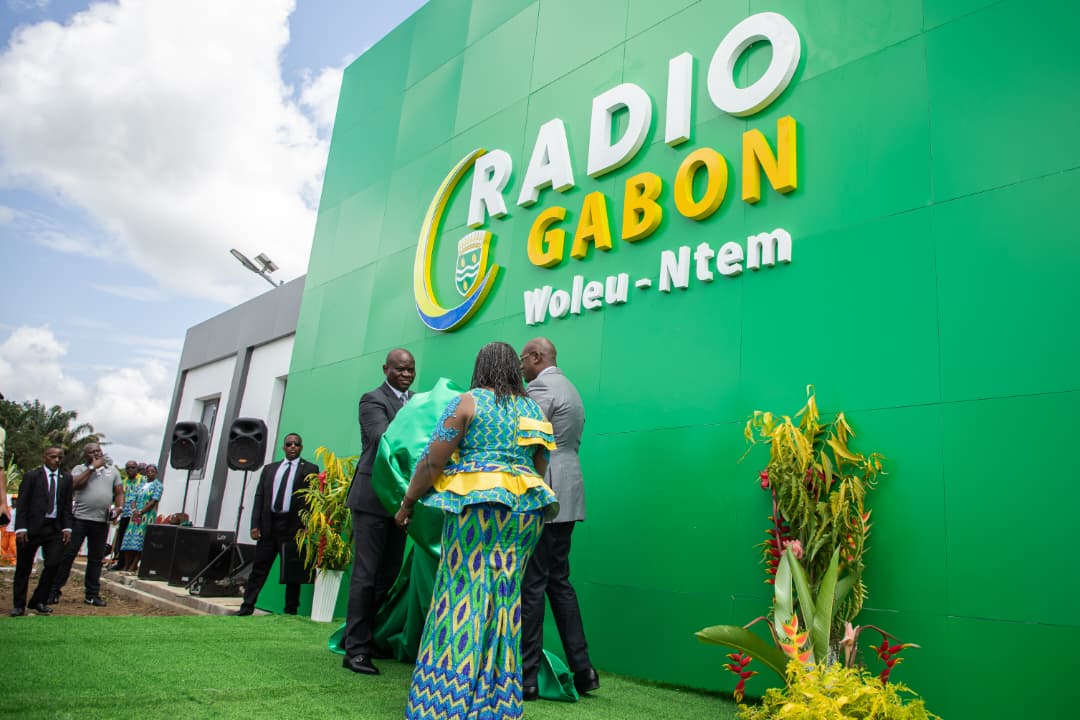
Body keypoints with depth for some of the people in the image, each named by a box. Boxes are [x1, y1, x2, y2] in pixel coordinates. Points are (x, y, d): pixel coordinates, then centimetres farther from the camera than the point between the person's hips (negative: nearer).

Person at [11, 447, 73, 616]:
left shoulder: (66, 478, 9)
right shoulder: (31, 476, 0)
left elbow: (67, 505, 9)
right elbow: (21, 504, -3)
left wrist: (67, 528, 1)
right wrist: (21, 528, -11)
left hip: (55, 529, 2)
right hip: (32, 527, -2)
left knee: (54, 563, -6)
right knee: (23, 567, 6)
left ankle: (38, 601, 11)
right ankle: (18, 605, 20)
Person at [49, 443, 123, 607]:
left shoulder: (113, 470, 15)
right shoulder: (79, 469, 6)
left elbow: (119, 492, 14)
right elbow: (75, 484, -13)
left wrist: (119, 507, -3)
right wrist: (92, 467, -11)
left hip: (102, 521, 3)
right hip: (79, 518, -3)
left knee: (96, 558, 8)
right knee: (67, 554, -2)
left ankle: (92, 594, 15)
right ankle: (54, 591, 8)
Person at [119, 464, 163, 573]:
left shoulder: (157, 485, 2)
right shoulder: (141, 484, 19)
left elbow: (154, 501, -8)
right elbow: (133, 498, 12)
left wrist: (141, 512, -13)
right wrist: (134, 510, -8)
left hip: (147, 515, -5)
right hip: (135, 515, 5)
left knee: (139, 540, -9)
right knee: (129, 539, 0)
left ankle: (133, 566, -7)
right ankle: (126, 566, 3)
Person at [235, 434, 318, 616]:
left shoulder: (310, 469, 4)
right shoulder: (269, 469, 17)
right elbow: (259, 497, 12)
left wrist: (304, 527, -12)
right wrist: (255, 525, 1)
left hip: (292, 527, -3)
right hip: (268, 526, 3)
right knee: (259, 568, 6)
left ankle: (290, 612, 12)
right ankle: (247, 608, 14)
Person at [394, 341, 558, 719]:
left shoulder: (468, 401, 0)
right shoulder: (534, 410, 15)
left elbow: (433, 461, -4)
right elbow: (540, 469, 15)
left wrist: (407, 502, 5)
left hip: (475, 503, -5)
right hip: (524, 508, 5)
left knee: (463, 595, 0)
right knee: (504, 599, 8)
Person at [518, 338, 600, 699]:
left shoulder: (541, 387, -10)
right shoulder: (569, 388, 20)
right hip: (565, 496, 10)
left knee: (531, 584, -4)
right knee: (559, 581, 14)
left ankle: (526, 677, 3)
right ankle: (582, 669, 16)